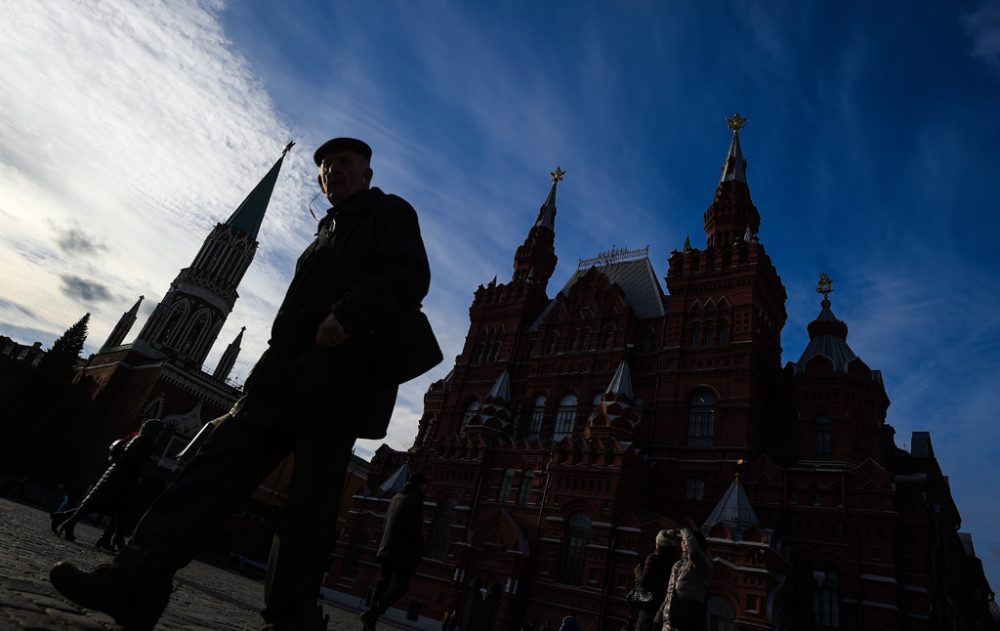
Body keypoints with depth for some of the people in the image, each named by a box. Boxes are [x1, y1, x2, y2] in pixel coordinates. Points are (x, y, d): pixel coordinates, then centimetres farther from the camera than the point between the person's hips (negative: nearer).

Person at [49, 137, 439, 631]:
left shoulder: (391, 213, 8)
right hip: (285, 371, 8)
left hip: (340, 375, -7)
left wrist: (346, 316, -23)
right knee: (218, 465, -1)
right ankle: (137, 580, 2)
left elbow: (409, 277, -10)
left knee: (309, 503, -6)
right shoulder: (326, 233, 30)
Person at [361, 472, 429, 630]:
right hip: (401, 551, -8)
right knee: (401, 586, -2)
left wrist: (382, 545, 21)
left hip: (386, 550, 9)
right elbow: (413, 529, -16)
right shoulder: (415, 499, -10)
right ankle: (371, 615, -11)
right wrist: (419, 550, -8)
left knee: (382, 584, 13)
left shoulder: (396, 497, 16)